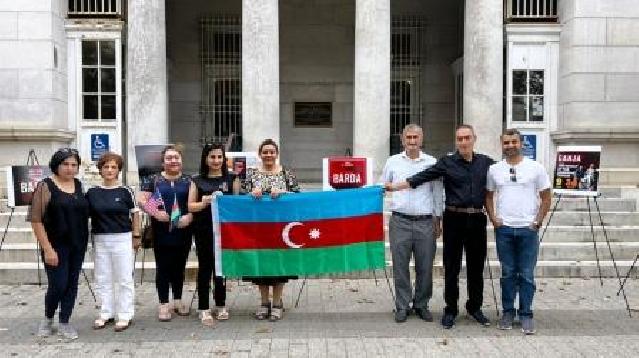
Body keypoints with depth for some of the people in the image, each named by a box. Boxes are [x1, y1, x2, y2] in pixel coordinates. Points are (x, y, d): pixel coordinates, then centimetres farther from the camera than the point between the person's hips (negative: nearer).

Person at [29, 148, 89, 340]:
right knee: (58, 285, -4)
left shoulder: (79, 185, 7)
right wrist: (47, 249, -18)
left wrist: (84, 241, 9)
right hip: (56, 246, -5)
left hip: (78, 245, 5)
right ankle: (47, 319, 22)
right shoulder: (46, 186, -10)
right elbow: (36, 220, -13)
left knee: (71, 285, 8)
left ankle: (64, 323, 20)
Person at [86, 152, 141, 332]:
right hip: (100, 240, 3)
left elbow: (135, 213, 2)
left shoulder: (125, 191, -3)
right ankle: (106, 313, 24)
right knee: (103, 278, 12)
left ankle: (125, 315, 12)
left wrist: (136, 236, 1)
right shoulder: (92, 192, 3)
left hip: (122, 238, -3)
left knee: (124, 278, 2)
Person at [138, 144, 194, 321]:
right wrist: (155, 213, -18)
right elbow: (142, 200, -2)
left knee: (179, 266, 12)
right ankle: (163, 304, 11)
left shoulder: (188, 181, 7)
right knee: (163, 267, 2)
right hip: (162, 231, -2)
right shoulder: (153, 180, 3)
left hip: (182, 231, 2)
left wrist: (189, 216, -14)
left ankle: (178, 300, 26)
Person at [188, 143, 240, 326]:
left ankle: (221, 306, 23)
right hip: (203, 230, 0)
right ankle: (204, 309, 10)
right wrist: (204, 203, -13)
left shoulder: (232, 178, 6)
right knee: (204, 267, 3)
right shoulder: (197, 180, 6)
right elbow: (191, 206, 5)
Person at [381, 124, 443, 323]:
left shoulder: (431, 163, 5)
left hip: (425, 222, 0)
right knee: (400, 266, 4)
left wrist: (438, 219, 8)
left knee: (425, 267, 6)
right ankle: (402, 306, 16)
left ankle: (421, 305, 21)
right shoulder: (393, 162, 7)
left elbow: (438, 193, 10)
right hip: (400, 221, 0)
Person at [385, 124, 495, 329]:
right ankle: (450, 309, 17)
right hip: (454, 219, -2)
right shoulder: (447, 163, 0)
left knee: (476, 266, 11)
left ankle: (475, 307, 27)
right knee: (452, 267, 5)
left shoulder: (486, 162, 7)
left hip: (477, 220, 2)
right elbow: (421, 177, -5)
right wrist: (395, 186, -11)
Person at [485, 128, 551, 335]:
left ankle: (526, 314, 13)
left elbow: (546, 198, 3)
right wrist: (493, 218, 1)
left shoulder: (535, 168, -1)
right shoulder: (494, 169, 5)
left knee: (526, 275, 3)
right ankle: (508, 312, 20)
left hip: (528, 229, -2)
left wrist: (538, 221, -3)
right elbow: (488, 196, 12)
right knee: (508, 274, 10)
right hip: (503, 229, 2)